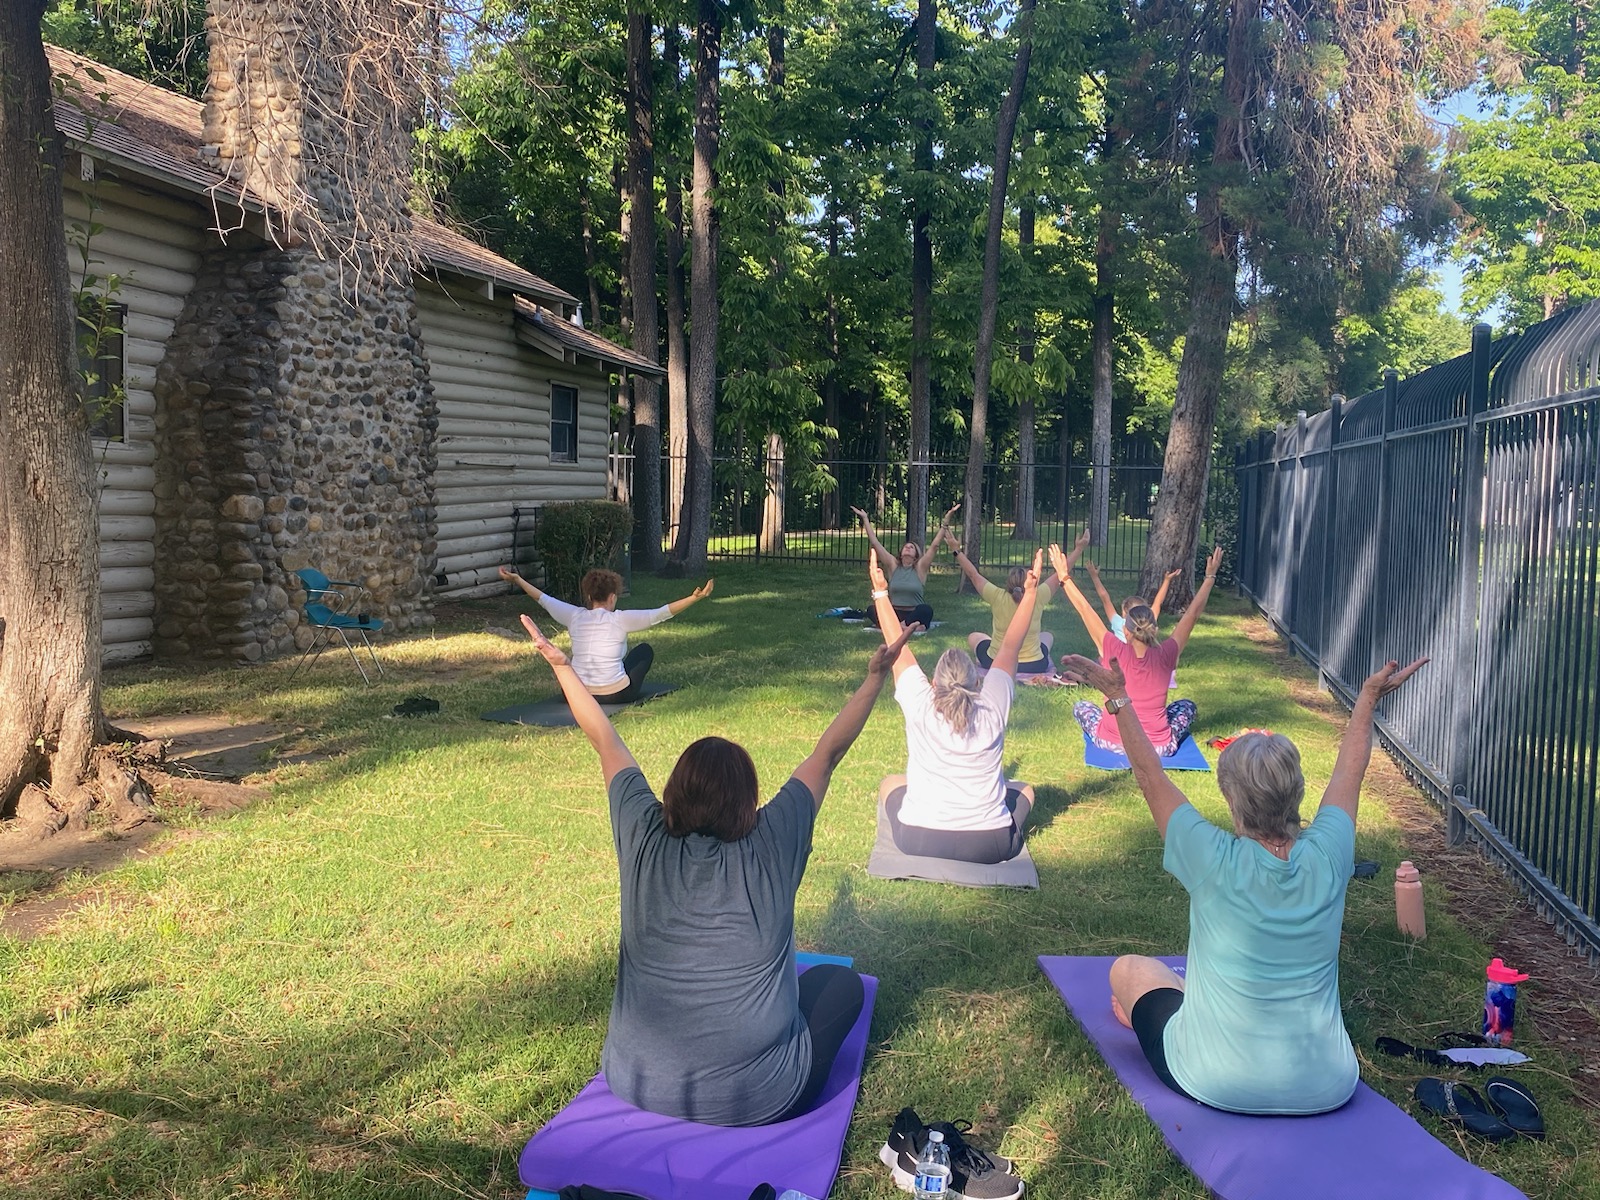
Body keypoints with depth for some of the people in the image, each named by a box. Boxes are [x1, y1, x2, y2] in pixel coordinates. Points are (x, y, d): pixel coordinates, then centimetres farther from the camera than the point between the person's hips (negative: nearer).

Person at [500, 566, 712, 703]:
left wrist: (516, 579, 24)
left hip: (577, 694, 5)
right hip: (615, 695, -5)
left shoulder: (575, 616, -1)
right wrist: (695, 598, -14)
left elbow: (545, 600, 12)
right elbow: (660, 614, -15)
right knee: (645, 649, 20)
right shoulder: (619, 619, -12)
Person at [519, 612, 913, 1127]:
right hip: (757, 1098, -4)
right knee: (843, 982, 20)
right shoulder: (770, 845, -13)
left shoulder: (644, 838, -8)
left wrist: (561, 666, 18)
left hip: (636, 1085, 4)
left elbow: (605, 741, 6)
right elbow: (828, 752, -3)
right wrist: (877, 675, 6)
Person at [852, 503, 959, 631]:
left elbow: (934, 545, -7)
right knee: (871, 609, -25)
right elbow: (875, 543, 5)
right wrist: (865, 519, 2)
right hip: (894, 614, 2)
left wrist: (946, 521, -15)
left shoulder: (920, 568, 3)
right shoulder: (893, 565, 8)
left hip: (914, 615, -2)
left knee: (926, 609, -34)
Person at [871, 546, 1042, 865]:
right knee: (1023, 790, 31)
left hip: (918, 841, -1)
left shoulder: (920, 707, -9)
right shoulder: (993, 710, -8)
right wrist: (1031, 591, 9)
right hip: (991, 847, 1)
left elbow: (898, 646, 2)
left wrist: (880, 592, 10)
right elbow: (1010, 647, 3)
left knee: (890, 783, 30)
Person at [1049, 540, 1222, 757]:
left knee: (1080, 706, 25)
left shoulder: (1115, 652, -16)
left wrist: (1064, 577, -1)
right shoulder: (1165, 655, -13)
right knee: (1187, 706, 27)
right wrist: (1210, 577, 6)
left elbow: (1084, 609, -9)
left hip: (1113, 743, -1)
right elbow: (1193, 613, -3)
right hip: (1160, 747, 1)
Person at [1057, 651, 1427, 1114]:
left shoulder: (1216, 863, -21)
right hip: (1327, 1089, 4)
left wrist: (1118, 696, -2)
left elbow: (1151, 776, -8)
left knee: (1129, 969, 21)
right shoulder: (1326, 859, -13)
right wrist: (1369, 697, 19)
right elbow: (1349, 770, 5)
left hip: (1219, 1087, -3)